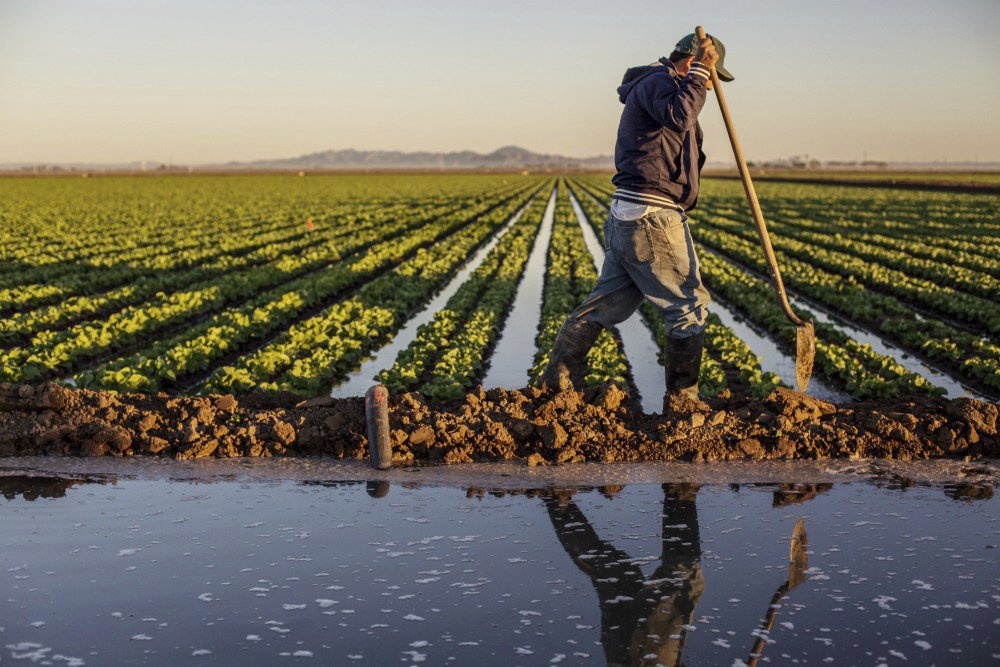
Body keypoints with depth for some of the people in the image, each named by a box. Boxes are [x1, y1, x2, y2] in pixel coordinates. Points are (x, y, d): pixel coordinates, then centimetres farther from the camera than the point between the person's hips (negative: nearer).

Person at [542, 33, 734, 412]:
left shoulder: (654, 87, 26)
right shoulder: (657, 80, -8)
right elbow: (678, 116, -29)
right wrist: (698, 70, -21)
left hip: (628, 216, 11)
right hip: (652, 216, -11)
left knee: (608, 302, 13)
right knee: (689, 304, -2)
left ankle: (558, 381, 18)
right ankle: (681, 398, 5)